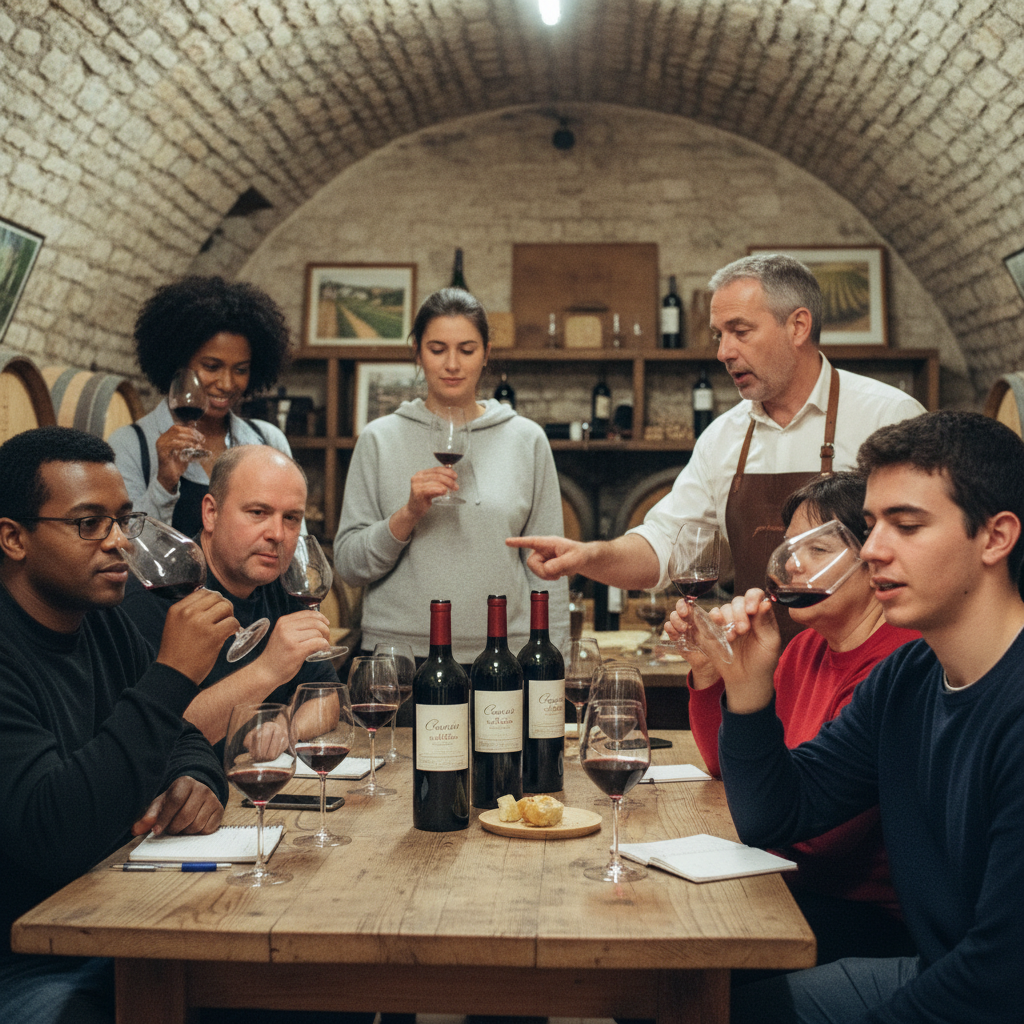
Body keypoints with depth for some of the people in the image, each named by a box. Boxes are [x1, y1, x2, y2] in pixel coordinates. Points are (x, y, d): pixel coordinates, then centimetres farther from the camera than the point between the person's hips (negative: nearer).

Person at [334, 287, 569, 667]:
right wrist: (408, 514, -14)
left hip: (503, 656, 1)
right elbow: (349, 565, 1)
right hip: (397, 656, 0)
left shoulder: (527, 440, 5)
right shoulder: (380, 439, 3)